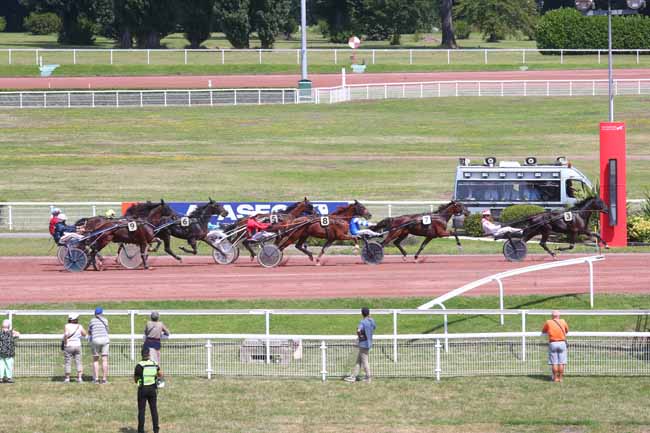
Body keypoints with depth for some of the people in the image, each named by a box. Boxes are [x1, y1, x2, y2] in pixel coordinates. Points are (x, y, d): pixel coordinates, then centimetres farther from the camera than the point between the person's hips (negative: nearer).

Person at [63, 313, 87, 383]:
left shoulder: (67, 326, -11)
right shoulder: (79, 326, -1)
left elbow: (66, 334, -25)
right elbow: (84, 334, 12)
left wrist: (65, 342, -12)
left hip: (68, 346, -3)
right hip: (78, 346, 3)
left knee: (68, 363, 4)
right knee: (78, 362, 8)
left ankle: (67, 378, 5)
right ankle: (79, 377, 2)